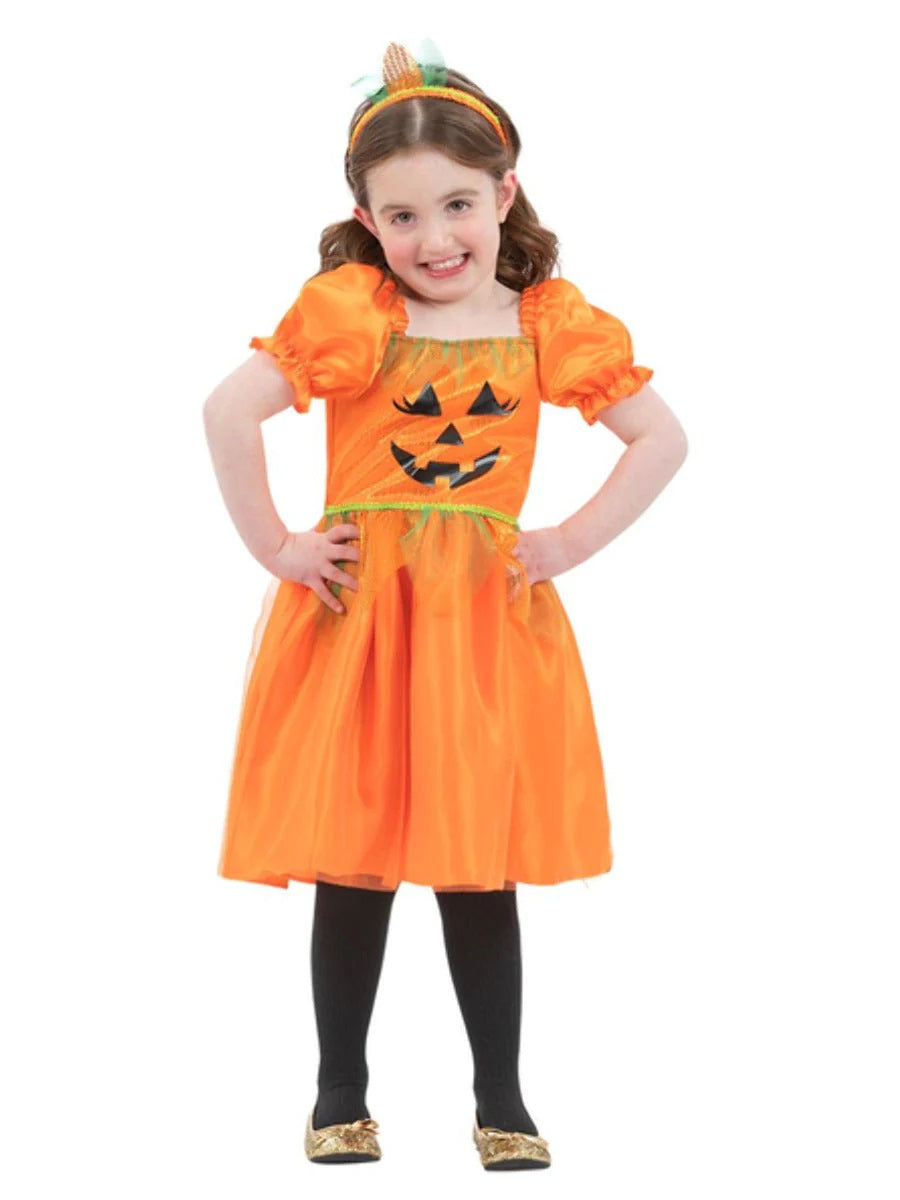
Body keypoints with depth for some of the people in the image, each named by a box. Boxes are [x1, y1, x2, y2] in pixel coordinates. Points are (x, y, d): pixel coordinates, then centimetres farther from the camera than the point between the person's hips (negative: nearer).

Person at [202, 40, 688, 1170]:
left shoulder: (548, 324, 1)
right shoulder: (346, 312, -6)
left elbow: (663, 439, 5)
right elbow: (228, 412, -12)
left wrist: (571, 541, -2)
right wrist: (276, 547, -11)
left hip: (487, 616, 1)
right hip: (355, 613, -1)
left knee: (483, 872, 7)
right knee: (350, 868, 6)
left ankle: (501, 1100, 21)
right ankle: (341, 1093, 22)